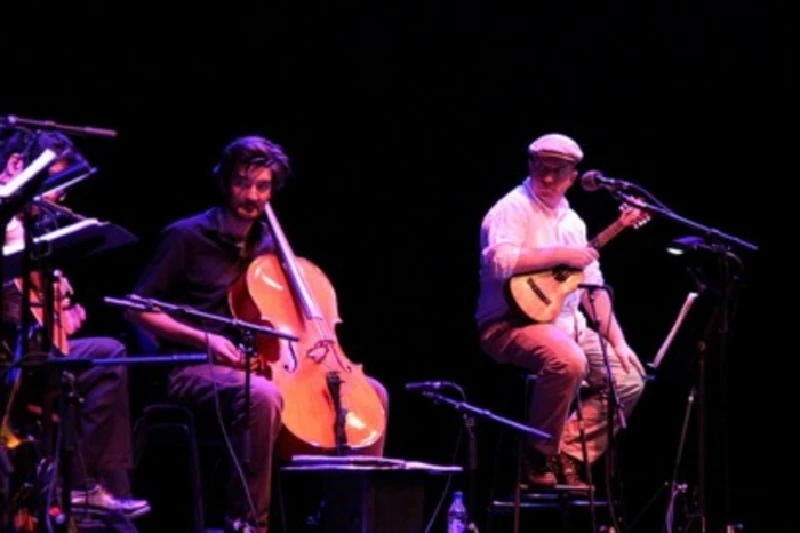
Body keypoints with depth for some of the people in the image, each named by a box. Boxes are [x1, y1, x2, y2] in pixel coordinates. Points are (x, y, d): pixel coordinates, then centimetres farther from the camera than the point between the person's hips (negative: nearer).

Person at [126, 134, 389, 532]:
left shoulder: (269, 244, 14)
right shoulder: (187, 237, -4)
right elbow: (138, 309, -6)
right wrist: (204, 339, -18)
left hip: (260, 364, 7)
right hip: (193, 369, -7)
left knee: (372, 392, -1)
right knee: (263, 395, -41)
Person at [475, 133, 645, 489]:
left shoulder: (572, 221, 17)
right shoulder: (513, 209, -6)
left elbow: (593, 288, 18)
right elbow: (501, 262, -26)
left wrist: (617, 341, 8)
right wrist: (561, 255, -20)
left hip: (566, 323, 8)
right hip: (513, 323, -8)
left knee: (629, 376, -3)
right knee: (568, 361, -35)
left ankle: (569, 458, 1)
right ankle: (540, 457, -15)